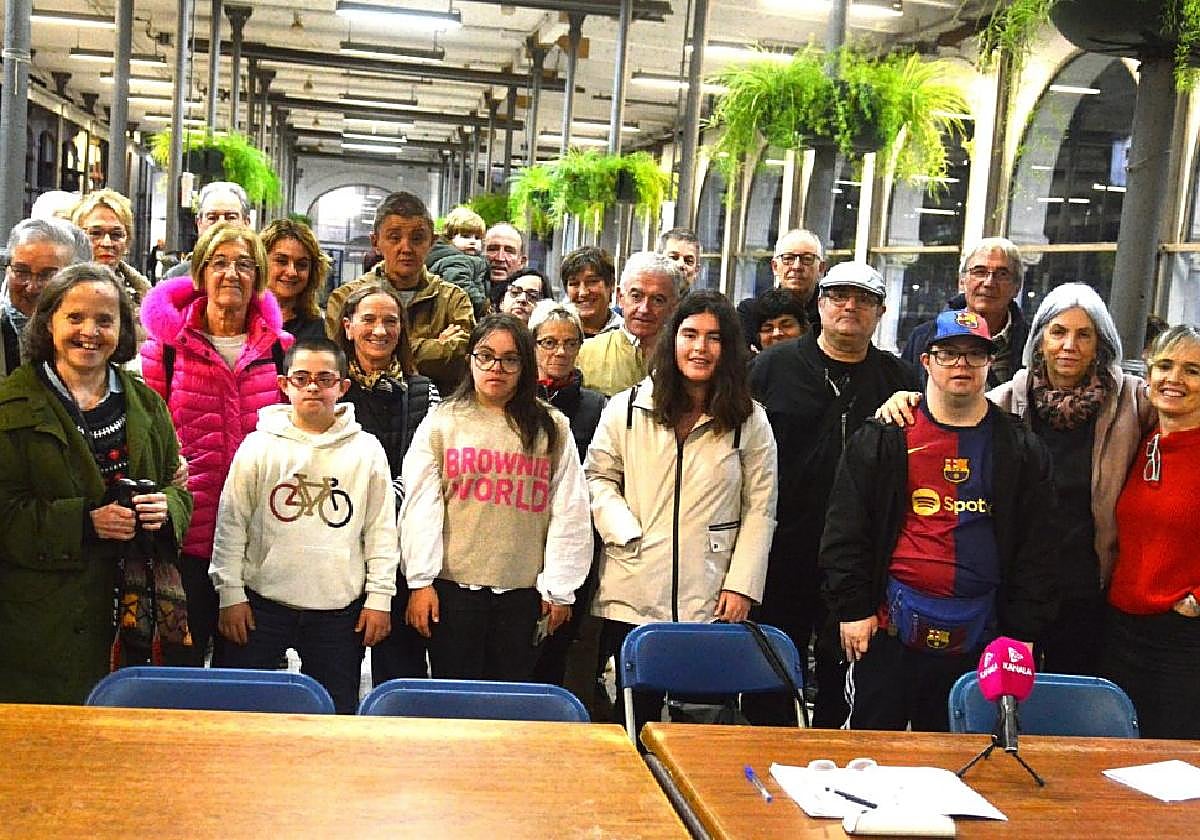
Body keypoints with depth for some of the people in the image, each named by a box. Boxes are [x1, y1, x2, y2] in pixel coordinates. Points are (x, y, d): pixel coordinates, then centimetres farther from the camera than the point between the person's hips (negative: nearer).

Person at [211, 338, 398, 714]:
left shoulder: (367, 450, 4)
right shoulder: (259, 445, 2)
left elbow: (381, 529, 5)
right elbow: (232, 522, 4)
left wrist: (380, 598, 2)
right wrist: (230, 593, 0)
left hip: (340, 608, 0)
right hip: (264, 601, 0)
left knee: (337, 713, 8)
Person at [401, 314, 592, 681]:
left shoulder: (552, 428, 7)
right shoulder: (441, 423, 5)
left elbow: (569, 511, 5)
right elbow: (420, 506, 1)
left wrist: (559, 587, 2)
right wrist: (420, 581, -5)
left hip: (524, 589, 1)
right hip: (454, 585, -1)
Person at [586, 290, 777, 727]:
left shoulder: (749, 420, 5)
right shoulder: (627, 408, 4)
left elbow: (759, 510, 5)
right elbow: (598, 475, 10)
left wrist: (742, 585, -2)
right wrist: (626, 533, -6)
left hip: (711, 599, 0)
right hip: (632, 595, 0)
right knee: (633, 714, 6)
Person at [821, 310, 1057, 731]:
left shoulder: (1021, 449, 7)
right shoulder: (883, 437, 2)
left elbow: (1037, 546, 7)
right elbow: (846, 529, 1)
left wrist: (1022, 632, 2)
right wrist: (852, 609, -4)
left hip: (979, 636, 2)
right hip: (890, 630, -1)